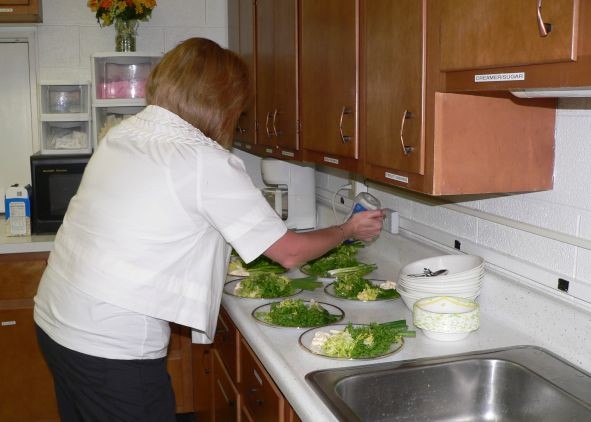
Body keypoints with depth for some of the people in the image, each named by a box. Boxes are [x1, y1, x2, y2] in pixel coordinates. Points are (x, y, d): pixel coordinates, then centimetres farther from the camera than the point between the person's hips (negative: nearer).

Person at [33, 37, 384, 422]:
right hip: (114, 347, -8)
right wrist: (349, 230, 7)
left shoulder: (121, 134, 4)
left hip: (53, 319, 8)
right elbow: (289, 252, -10)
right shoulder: (207, 162, -17)